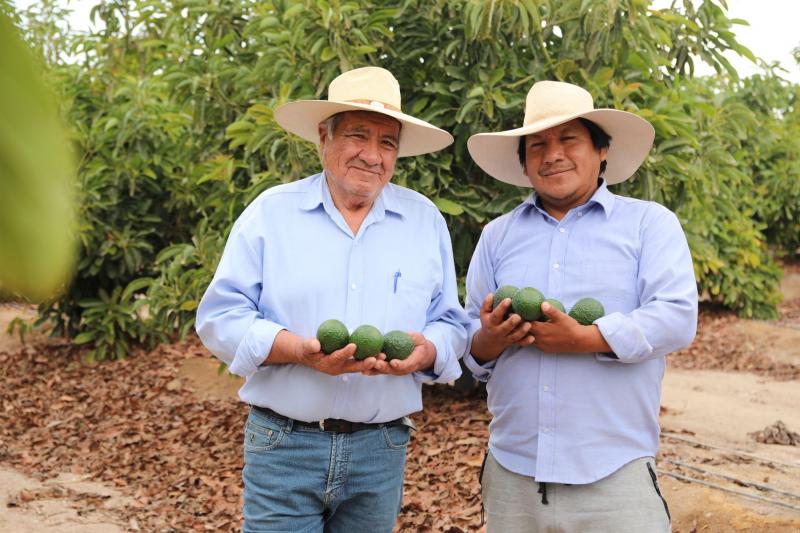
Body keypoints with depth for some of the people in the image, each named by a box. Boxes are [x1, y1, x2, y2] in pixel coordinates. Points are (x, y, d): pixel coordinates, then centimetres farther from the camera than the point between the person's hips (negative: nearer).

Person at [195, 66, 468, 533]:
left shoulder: (426, 220, 7)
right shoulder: (271, 212, 0)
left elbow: (451, 325, 9)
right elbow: (220, 316, -4)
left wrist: (425, 351, -15)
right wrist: (298, 349, -20)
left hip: (381, 452, 3)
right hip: (283, 446, -2)